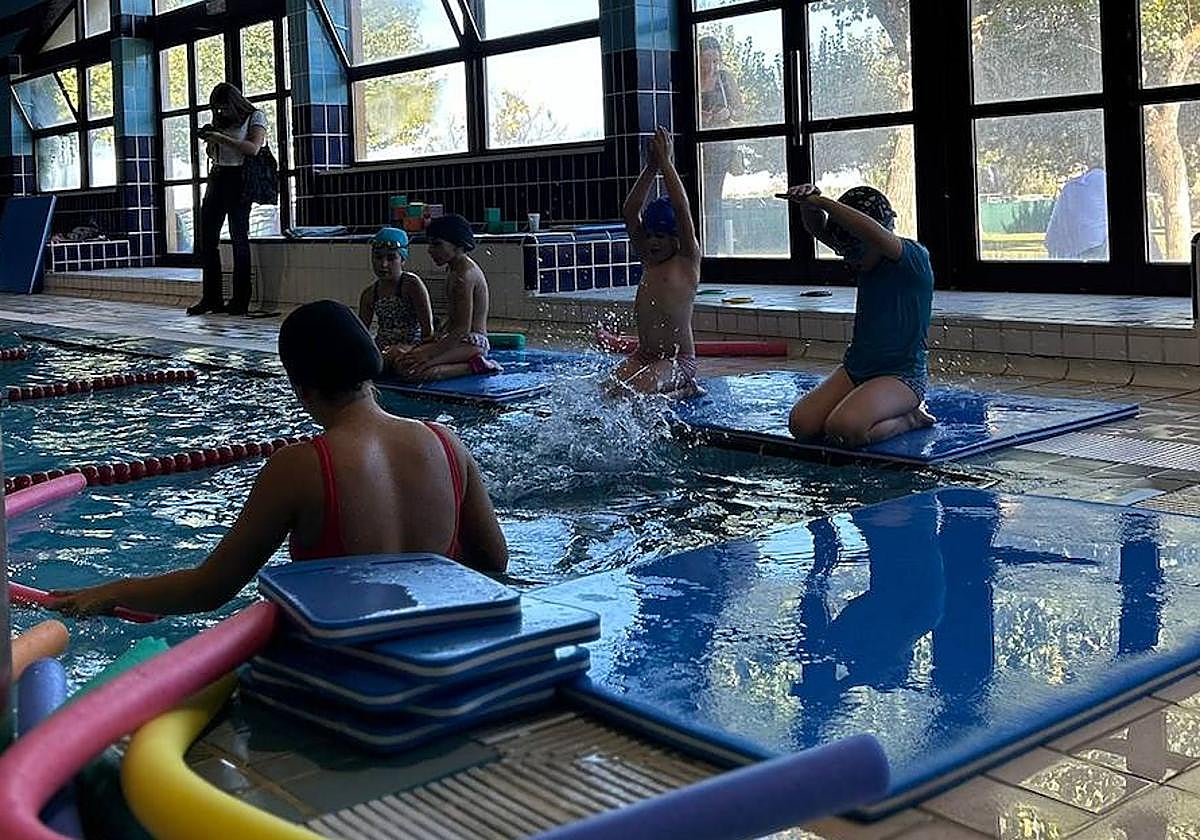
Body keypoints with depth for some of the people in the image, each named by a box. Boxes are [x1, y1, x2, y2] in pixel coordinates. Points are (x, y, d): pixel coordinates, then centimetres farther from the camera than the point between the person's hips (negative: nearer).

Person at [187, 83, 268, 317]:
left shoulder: (255, 117, 0)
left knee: (239, 238, -6)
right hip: (217, 177, 7)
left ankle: (240, 301, -3)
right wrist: (209, 139, 3)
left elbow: (253, 148, -15)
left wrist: (221, 138, -16)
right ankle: (211, 298, 8)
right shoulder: (221, 121, 17)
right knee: (207, 238, 3)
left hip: (238, 179, -7)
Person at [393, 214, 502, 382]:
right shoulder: (454, 270, 17)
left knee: (407, 369, -25)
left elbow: (463, 329, -21)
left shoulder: (464, 274, -16)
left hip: (472, 343, -11)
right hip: (461, 341, 11)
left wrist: (429, 355, -25)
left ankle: (474, 366, -12)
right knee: (399, 359, 1)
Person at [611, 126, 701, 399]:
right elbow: (630, 213, 3)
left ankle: (685, 390, 3)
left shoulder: (687, 261, -4)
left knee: (636, 391, -27)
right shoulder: (648, 260, 12)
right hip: (642, 356, 7)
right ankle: (677, 389, 11)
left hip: (679, 359, -7)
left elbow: (682, 210, -15)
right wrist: (650, 169, -5)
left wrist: (666, 163, -15)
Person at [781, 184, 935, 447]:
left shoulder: (914, 259, -15)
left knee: (843, 430, -30)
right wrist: (808, 205, -23)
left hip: (903, 374, -8)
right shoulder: (866, 258, 8)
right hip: (855, 368, 8)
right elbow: (818, 228, 1)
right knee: (801, 424, -12)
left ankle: (910, 418, -2)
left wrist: (822, 202, -32)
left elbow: (873, 233, -35)